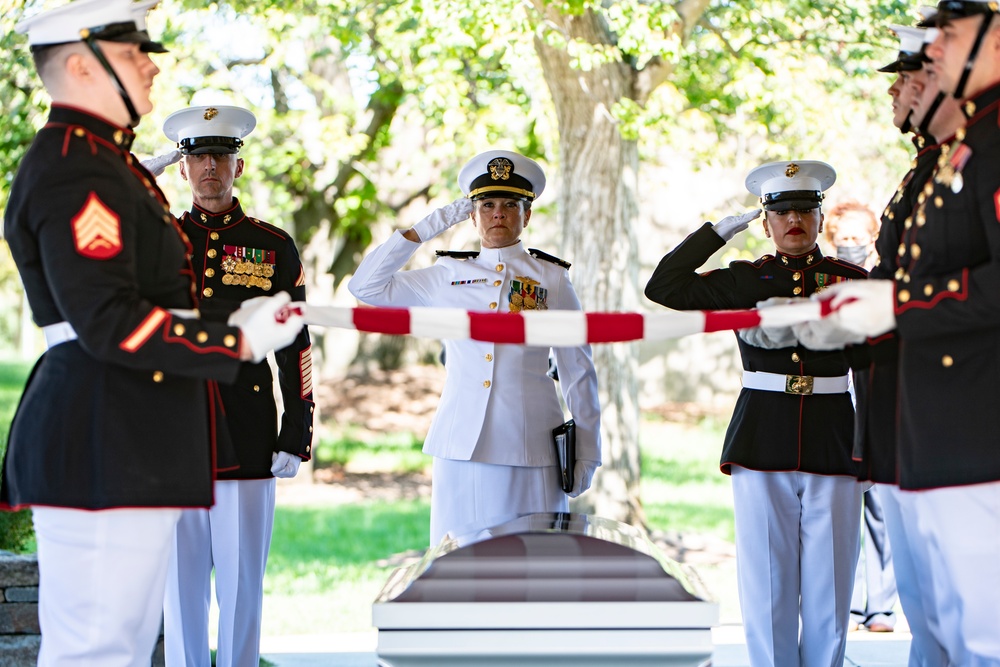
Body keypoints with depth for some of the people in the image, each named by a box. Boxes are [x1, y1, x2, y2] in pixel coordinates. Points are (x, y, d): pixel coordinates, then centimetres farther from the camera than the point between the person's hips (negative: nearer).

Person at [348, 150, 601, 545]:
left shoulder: (552, 279, 8)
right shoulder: (449, 276, 12)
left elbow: (578, 372, 10)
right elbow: (365, 286, 10)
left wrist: (587, 453, 7)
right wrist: (427, 228, 7)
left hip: (530, 449, -1)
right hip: (461, 448, 1)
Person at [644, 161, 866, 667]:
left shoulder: (851, 280, 8)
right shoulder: (746, 280, 8)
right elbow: (663, 287, 1)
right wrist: (719, 231, 1)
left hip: (833, 447, 0)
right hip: (762, 447, 0)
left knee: (829, 581, 1)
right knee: (767, 580, 0)